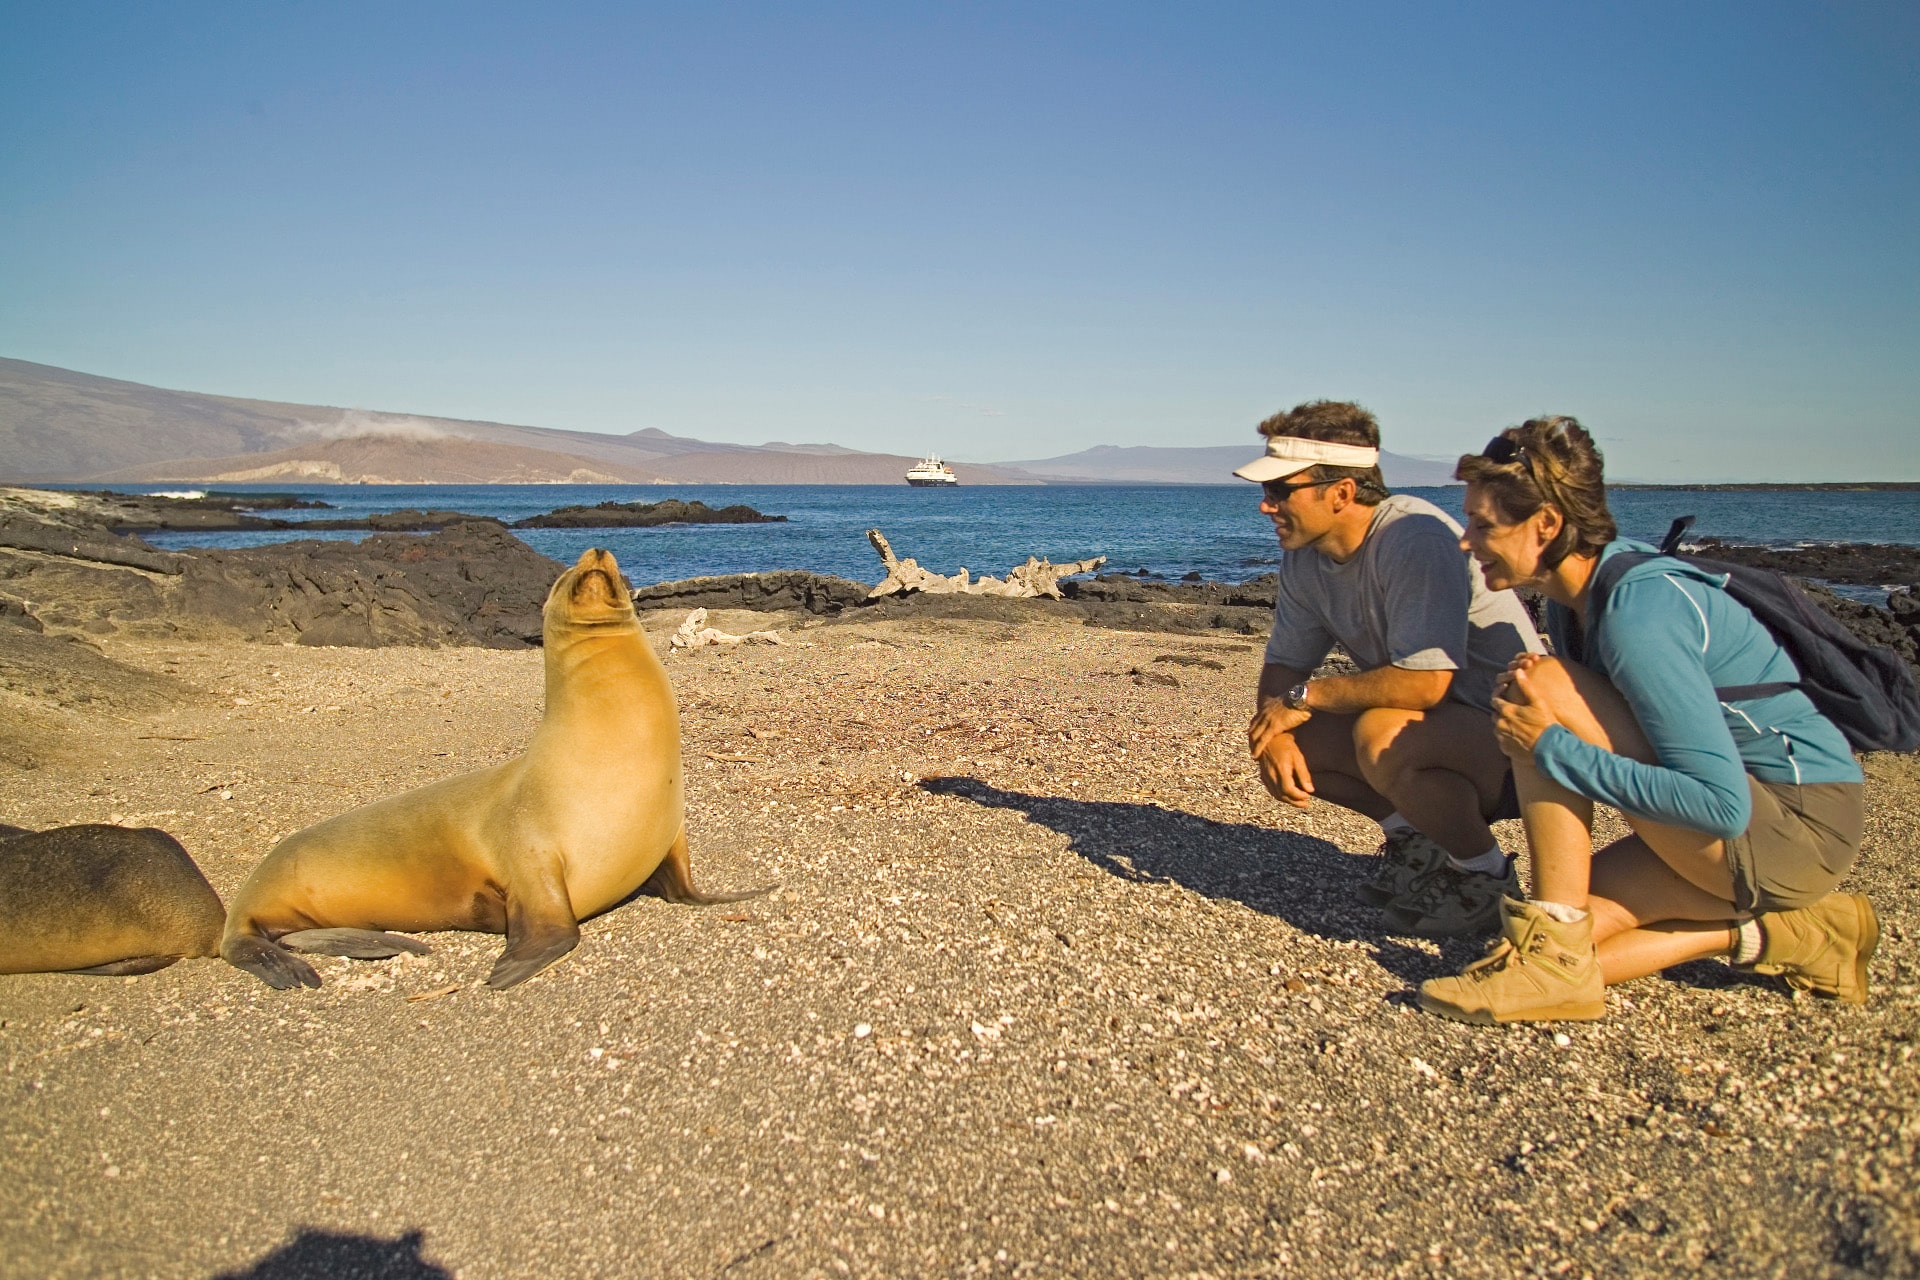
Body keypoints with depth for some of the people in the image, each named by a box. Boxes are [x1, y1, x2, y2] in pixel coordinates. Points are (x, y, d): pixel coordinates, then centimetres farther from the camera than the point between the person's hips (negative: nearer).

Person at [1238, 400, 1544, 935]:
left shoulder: (1415, 540, -27)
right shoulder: (1304, 558, -2)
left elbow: (1425, 682, -34)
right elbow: (1283, 666, 5)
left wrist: (1305, 697, -22)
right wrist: (1274, 735, -17)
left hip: (1510, 732, -8)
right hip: (1429, 721, 8)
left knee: (1385, 737, -35)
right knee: (1279, 733, -6)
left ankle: (1485, 877, -7)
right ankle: (1415, 840, 11)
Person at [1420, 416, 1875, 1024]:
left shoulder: (1637, 614, -25)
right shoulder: (1576, 595, 2)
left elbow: (1722, 803, -28)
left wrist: (1551, 745, -26)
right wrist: (1521, 723, -9)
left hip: (1800, 829, -9)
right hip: (1748, 821, 9)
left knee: (1547, 685, -23)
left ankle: (1556, 958, -19)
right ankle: (1789, 934, 7)